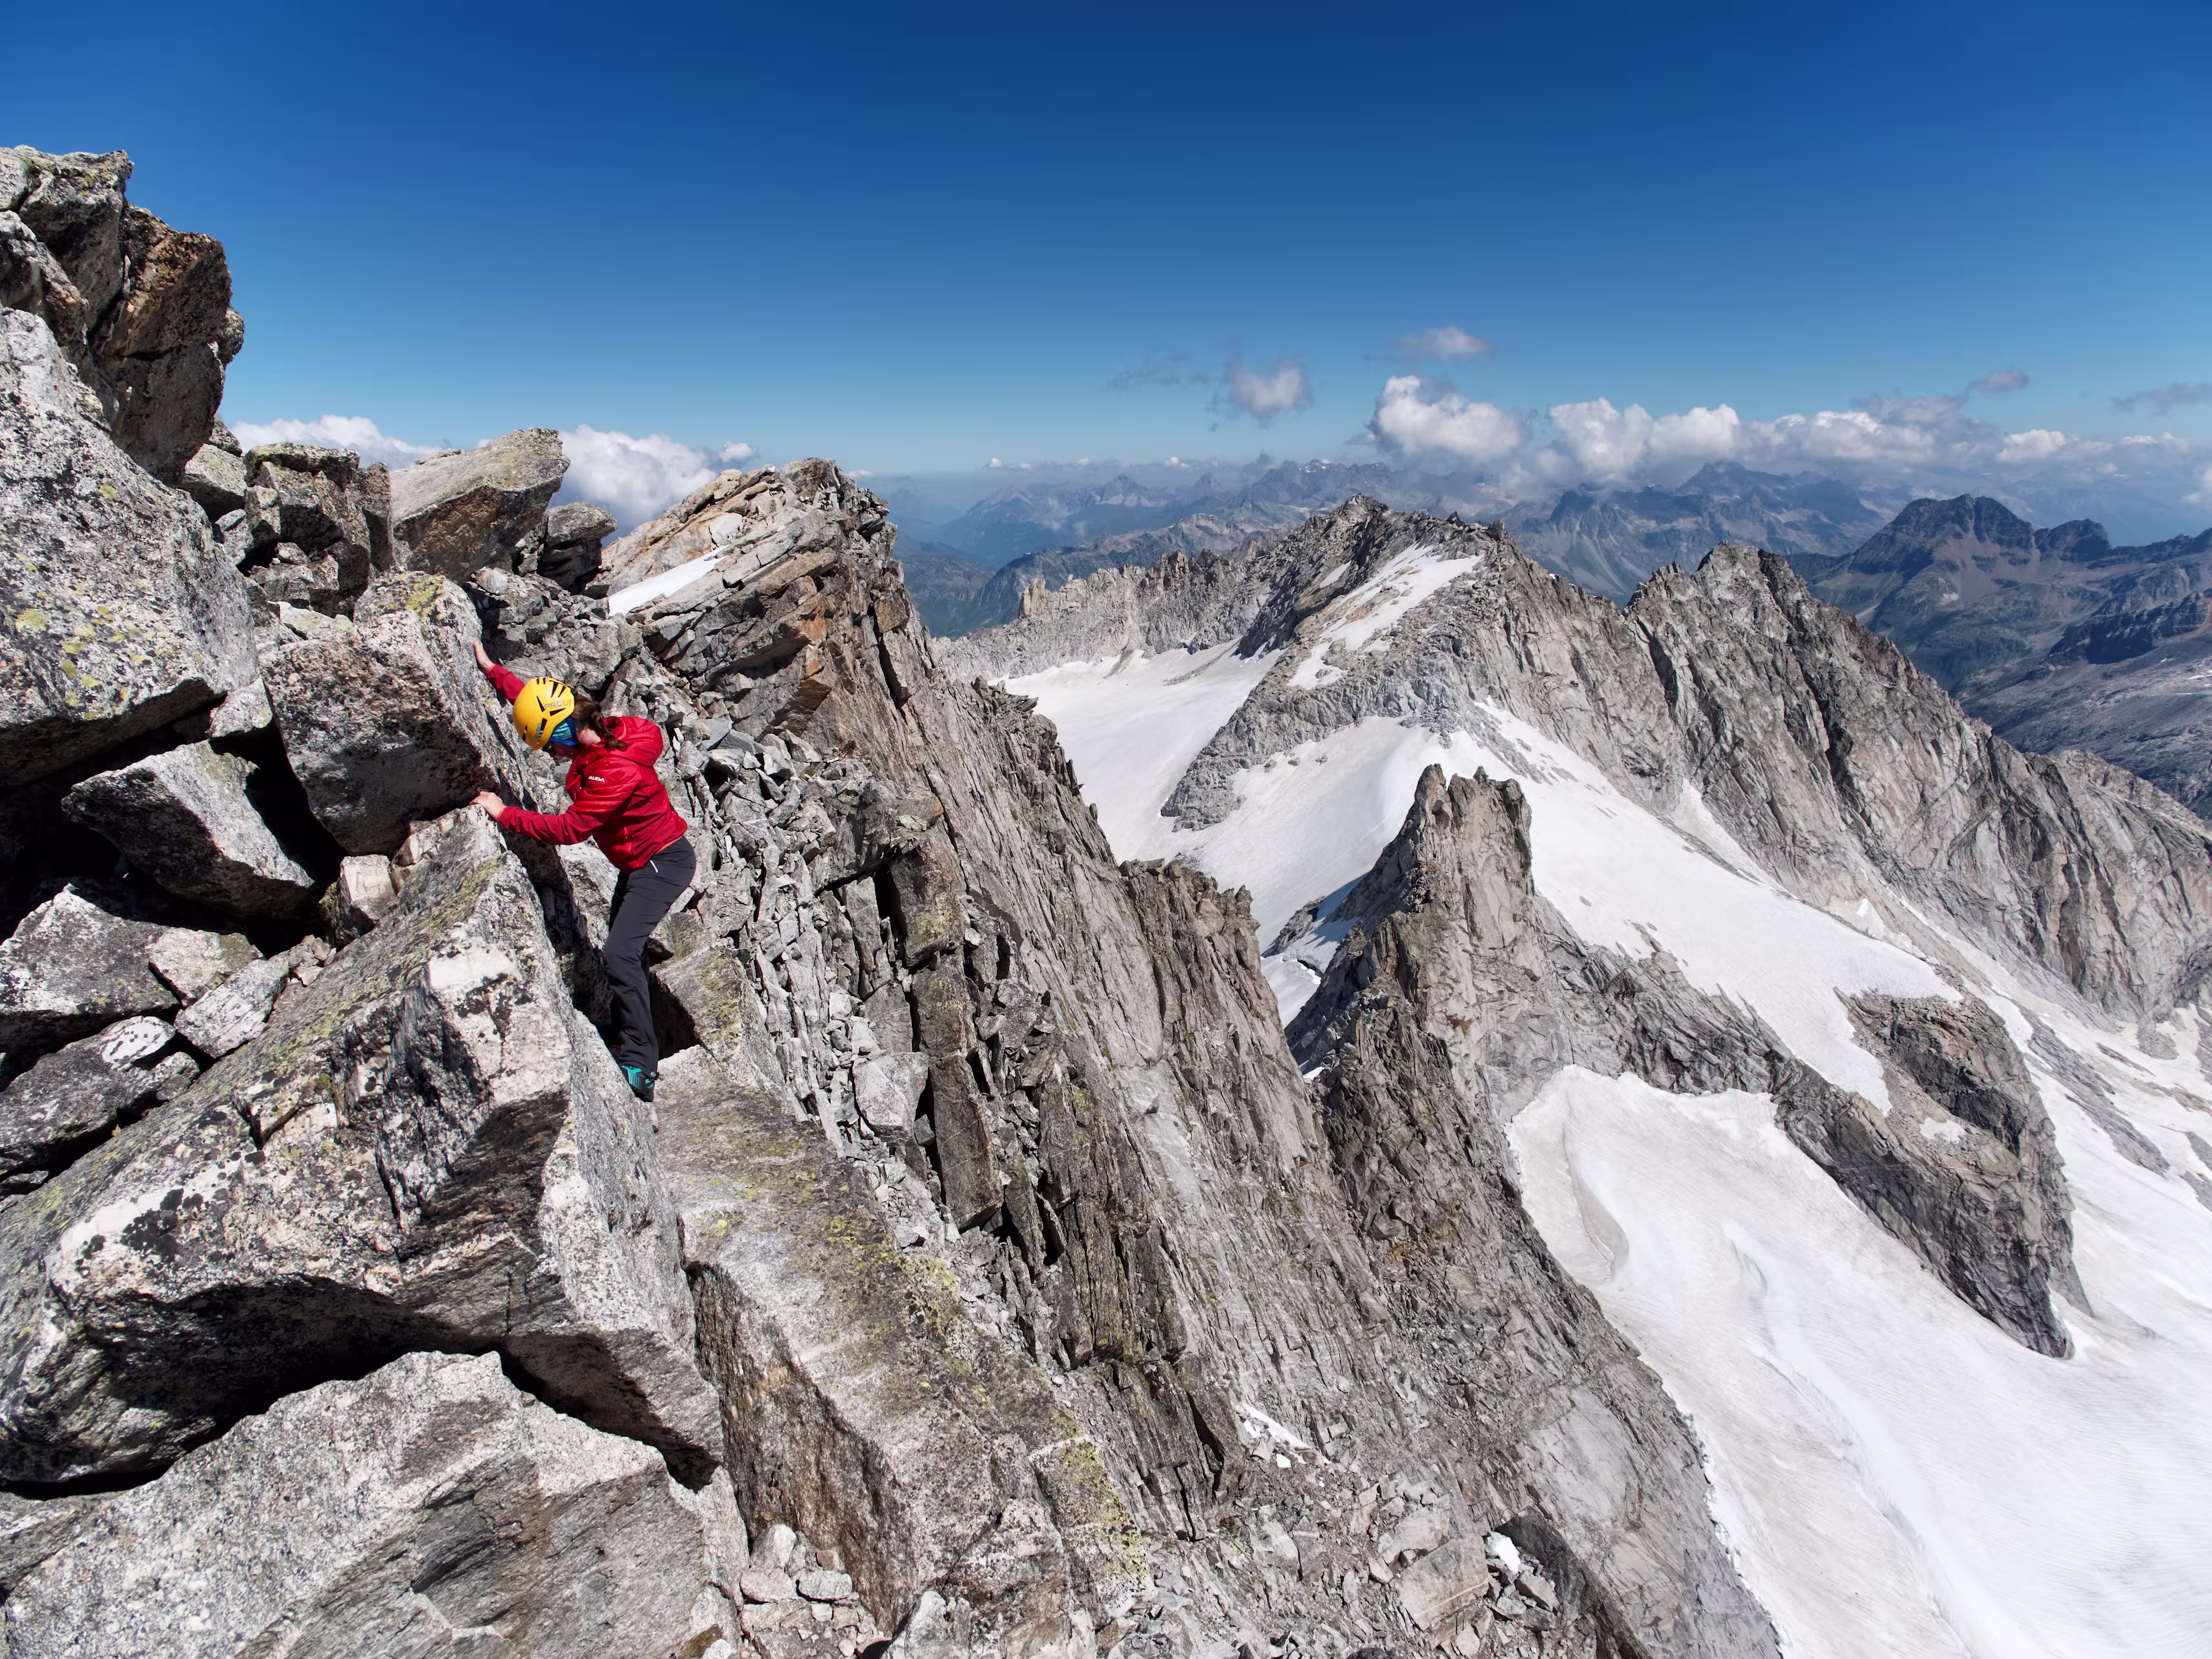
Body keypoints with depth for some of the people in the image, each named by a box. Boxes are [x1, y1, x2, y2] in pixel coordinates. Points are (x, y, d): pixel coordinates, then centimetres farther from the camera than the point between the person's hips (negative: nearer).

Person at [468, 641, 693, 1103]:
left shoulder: (617, 770, -31)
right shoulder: (598, 734, -2)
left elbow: (569, 829, -25)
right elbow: (539, 700, 16)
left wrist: (505, 815, -16)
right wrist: (493, 671, 21)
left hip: (664, 864, -11)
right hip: (639, 863, 11)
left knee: (620, 953, -20)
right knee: (622, 951, 20)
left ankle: (641, 1067, -17)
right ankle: (630, 1046, 35)